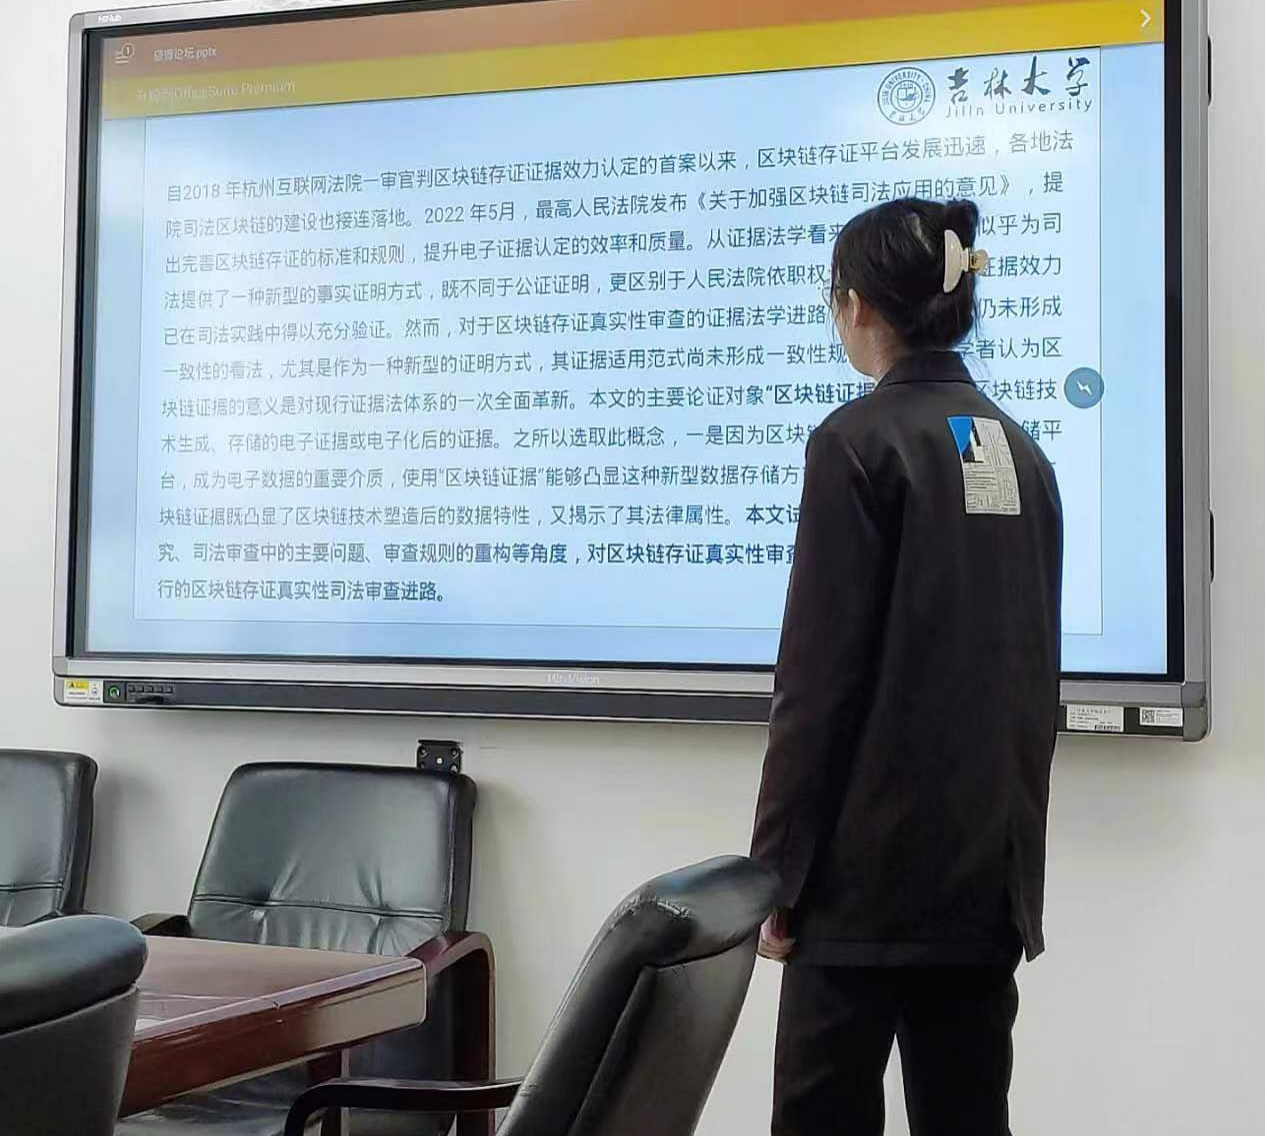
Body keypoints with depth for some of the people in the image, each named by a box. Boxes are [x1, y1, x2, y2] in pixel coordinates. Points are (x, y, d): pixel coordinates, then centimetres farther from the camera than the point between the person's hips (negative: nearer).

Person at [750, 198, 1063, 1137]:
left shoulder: (860, 441, -10)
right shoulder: (1020, 451, 11)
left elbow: (821, 675, -13)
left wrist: (779, 869, -8)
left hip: (877, 865, -7)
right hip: (994, 860, 7)